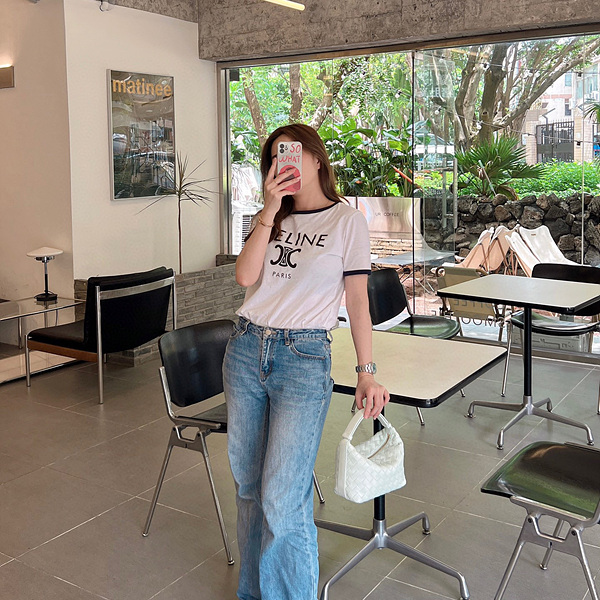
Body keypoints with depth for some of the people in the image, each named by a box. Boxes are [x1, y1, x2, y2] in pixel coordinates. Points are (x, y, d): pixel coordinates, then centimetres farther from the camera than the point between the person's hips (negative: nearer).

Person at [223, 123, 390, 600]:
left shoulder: (347, 221, 0)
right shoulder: (273, 218, 14)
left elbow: (358, 300, -2)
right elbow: (246, 276, -2)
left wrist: (367, 373, -7)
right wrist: (270, 210, -7)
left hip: (303, 359, -5)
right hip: (246, 350, 5)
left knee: (282, 500, -9)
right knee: (248, 485, 13)